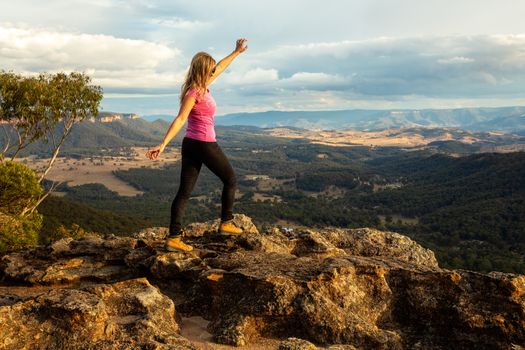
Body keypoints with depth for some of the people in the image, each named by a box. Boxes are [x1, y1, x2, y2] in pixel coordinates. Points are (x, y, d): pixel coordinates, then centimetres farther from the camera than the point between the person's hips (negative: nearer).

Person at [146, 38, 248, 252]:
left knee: (184, 191, 2)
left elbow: (220, 67, 25)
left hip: (190, 145, 8)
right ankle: (226, 223, 23)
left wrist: (237, 52, 33)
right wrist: (163, 144, -28)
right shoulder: (195, 92, -15)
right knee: (230, 180, 14)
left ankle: (173, 238, 0)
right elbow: (180, 120, -23)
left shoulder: (203, 87, 10)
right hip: (205, 145, -8)